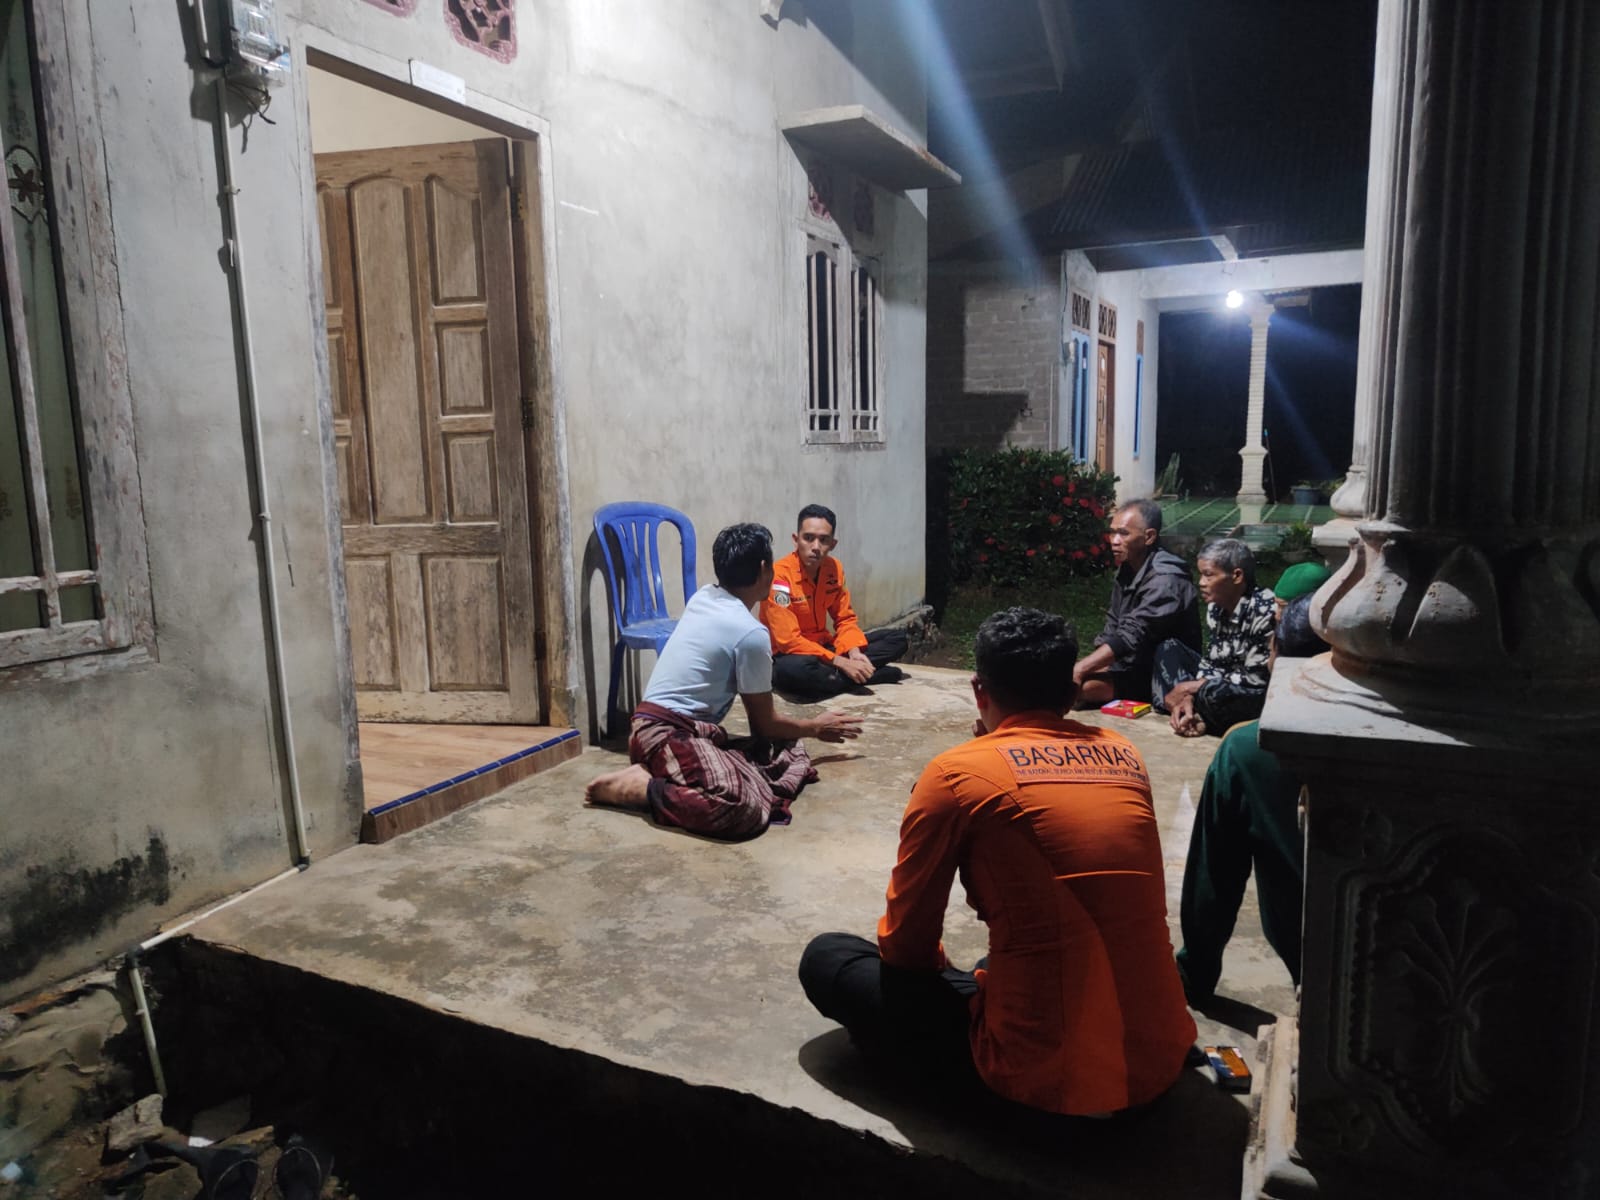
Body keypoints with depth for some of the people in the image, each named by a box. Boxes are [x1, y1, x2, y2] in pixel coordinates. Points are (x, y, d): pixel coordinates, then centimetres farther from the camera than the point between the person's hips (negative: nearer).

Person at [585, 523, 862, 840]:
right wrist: (816, 727, 15)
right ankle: (639, 787, -16)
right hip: (665, 736, -10)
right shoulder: (751, 632, -13)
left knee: (790, 754, 3)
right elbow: (764, 723, 0)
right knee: (746, 808, -34)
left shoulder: (702, 597, 11)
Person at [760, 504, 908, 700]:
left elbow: (845, 618, 6)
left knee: (897, 638, 0)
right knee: (797, 670, -43)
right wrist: (842, 663, -27)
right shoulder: (779, 576, -22)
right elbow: (789, 641, -25)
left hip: (823, 648, 7)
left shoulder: (834, 568, -1)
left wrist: (854, 653, -15)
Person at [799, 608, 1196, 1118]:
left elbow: (905, 943, -1)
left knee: (825, 958, 8)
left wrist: (940, 970, 20)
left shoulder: (955, 772, -10)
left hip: (1046, 1075, -7)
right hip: (1159, 1060, 7)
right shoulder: (1125, 756, 5)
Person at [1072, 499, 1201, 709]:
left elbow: (1130, 638, -30)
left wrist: (1078, 669, -33)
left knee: (1074, 686, -27)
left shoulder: (1164, 579, -22)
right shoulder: (1126, 570, 6)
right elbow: (1112, 628, 10)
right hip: (1130, 666, 9)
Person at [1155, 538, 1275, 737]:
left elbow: (1256, 678, -23)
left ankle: (1190, 717, -2)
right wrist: (1188, 696, -17)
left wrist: (1191, 687, -19)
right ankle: (1191, 714, -15)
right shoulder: (1216, 607, 0)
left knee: (1213, 694, -36)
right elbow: (1210, 663, 3)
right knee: (1168, 649, 4)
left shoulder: (1263, 609, -24)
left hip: (1263, 697, -8)